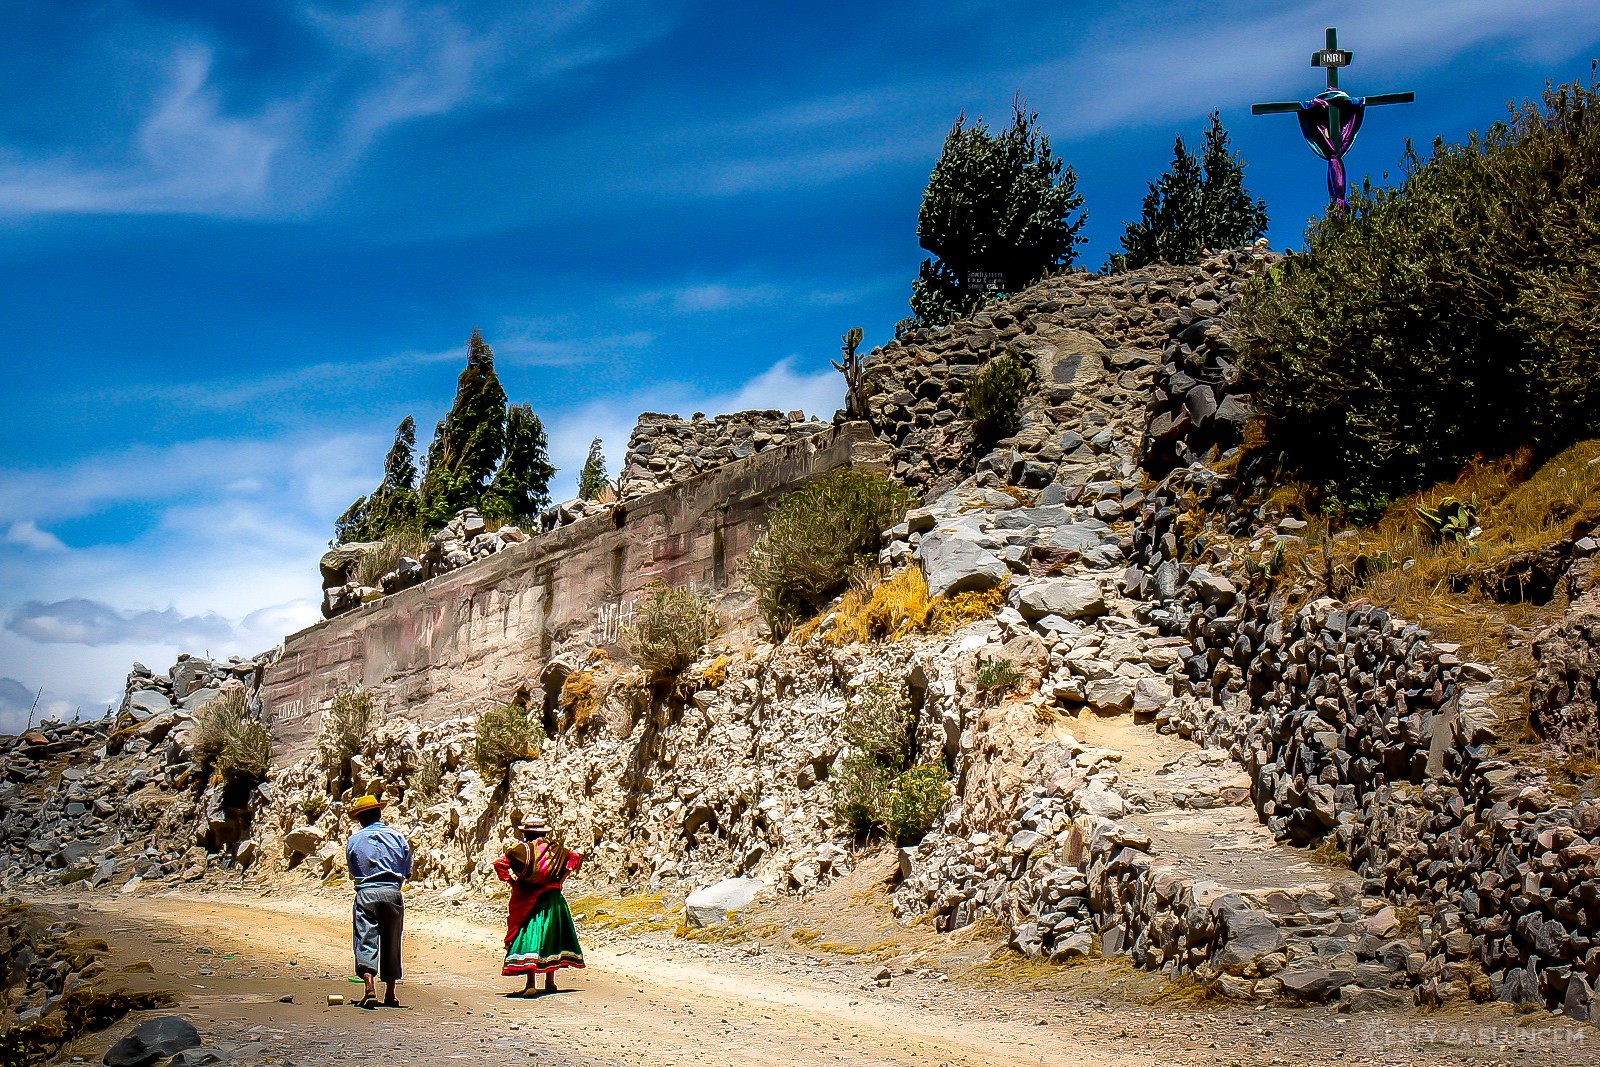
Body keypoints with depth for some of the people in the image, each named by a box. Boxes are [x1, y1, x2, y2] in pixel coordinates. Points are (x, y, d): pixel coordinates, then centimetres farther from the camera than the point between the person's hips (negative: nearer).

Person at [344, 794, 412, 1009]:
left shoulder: (354, 840, 3)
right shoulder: (398, 836, 5)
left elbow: (352, 872, 10)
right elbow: (407, 872, 9)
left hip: (366, 894, -2)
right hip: (392, 893, 2)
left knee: (366, 940, -3)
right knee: (391, 942, 11)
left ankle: (370, 989, -21)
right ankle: (390, 994, 16)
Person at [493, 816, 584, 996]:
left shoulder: (522, 848, -5)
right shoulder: (553, 848, 6)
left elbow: (500, 863, -14)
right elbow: (575, 857, 13)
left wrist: (511, 880, -1)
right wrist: (560, 879, 14)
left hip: (528, 900, -4)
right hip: (552, 899, 4)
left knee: (529, 937, -7)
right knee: (550, 936, 16)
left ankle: (531, 984, -19)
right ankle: (550, 983, 24)